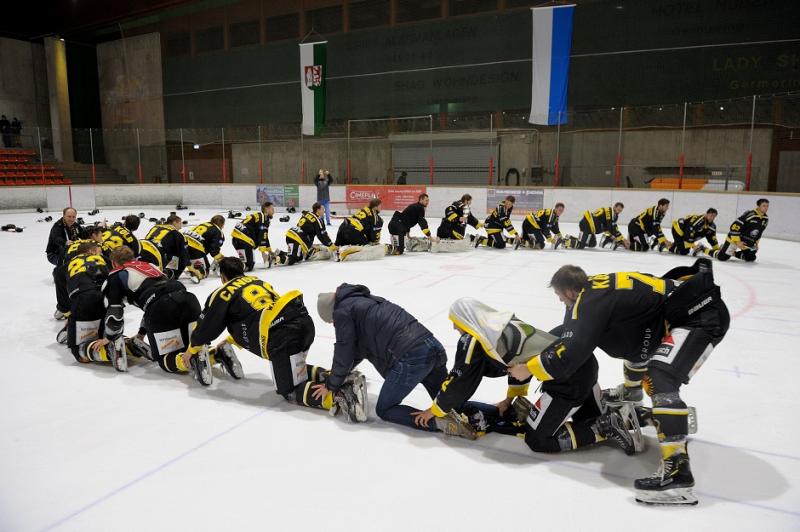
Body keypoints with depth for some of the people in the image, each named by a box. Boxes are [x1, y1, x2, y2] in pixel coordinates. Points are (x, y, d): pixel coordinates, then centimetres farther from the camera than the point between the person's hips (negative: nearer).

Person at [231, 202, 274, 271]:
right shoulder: (263, 218, -8)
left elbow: (264, 236, 28)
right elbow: (261, 236, -15)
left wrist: (269, 250, 30)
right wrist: (263, 253, -15)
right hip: (241, 239, -10)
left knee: (251, 263, 17)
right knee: (248, 266, -17)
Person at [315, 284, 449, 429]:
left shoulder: (342, 311, 4)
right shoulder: (364, 299, 30)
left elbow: (344, 352, 7)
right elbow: (360, 346, 38)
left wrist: (331, 385, 22)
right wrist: (339, 372, 46)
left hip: (410, 356, -8)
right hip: (432, 345, 8)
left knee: (384, 410, 11)